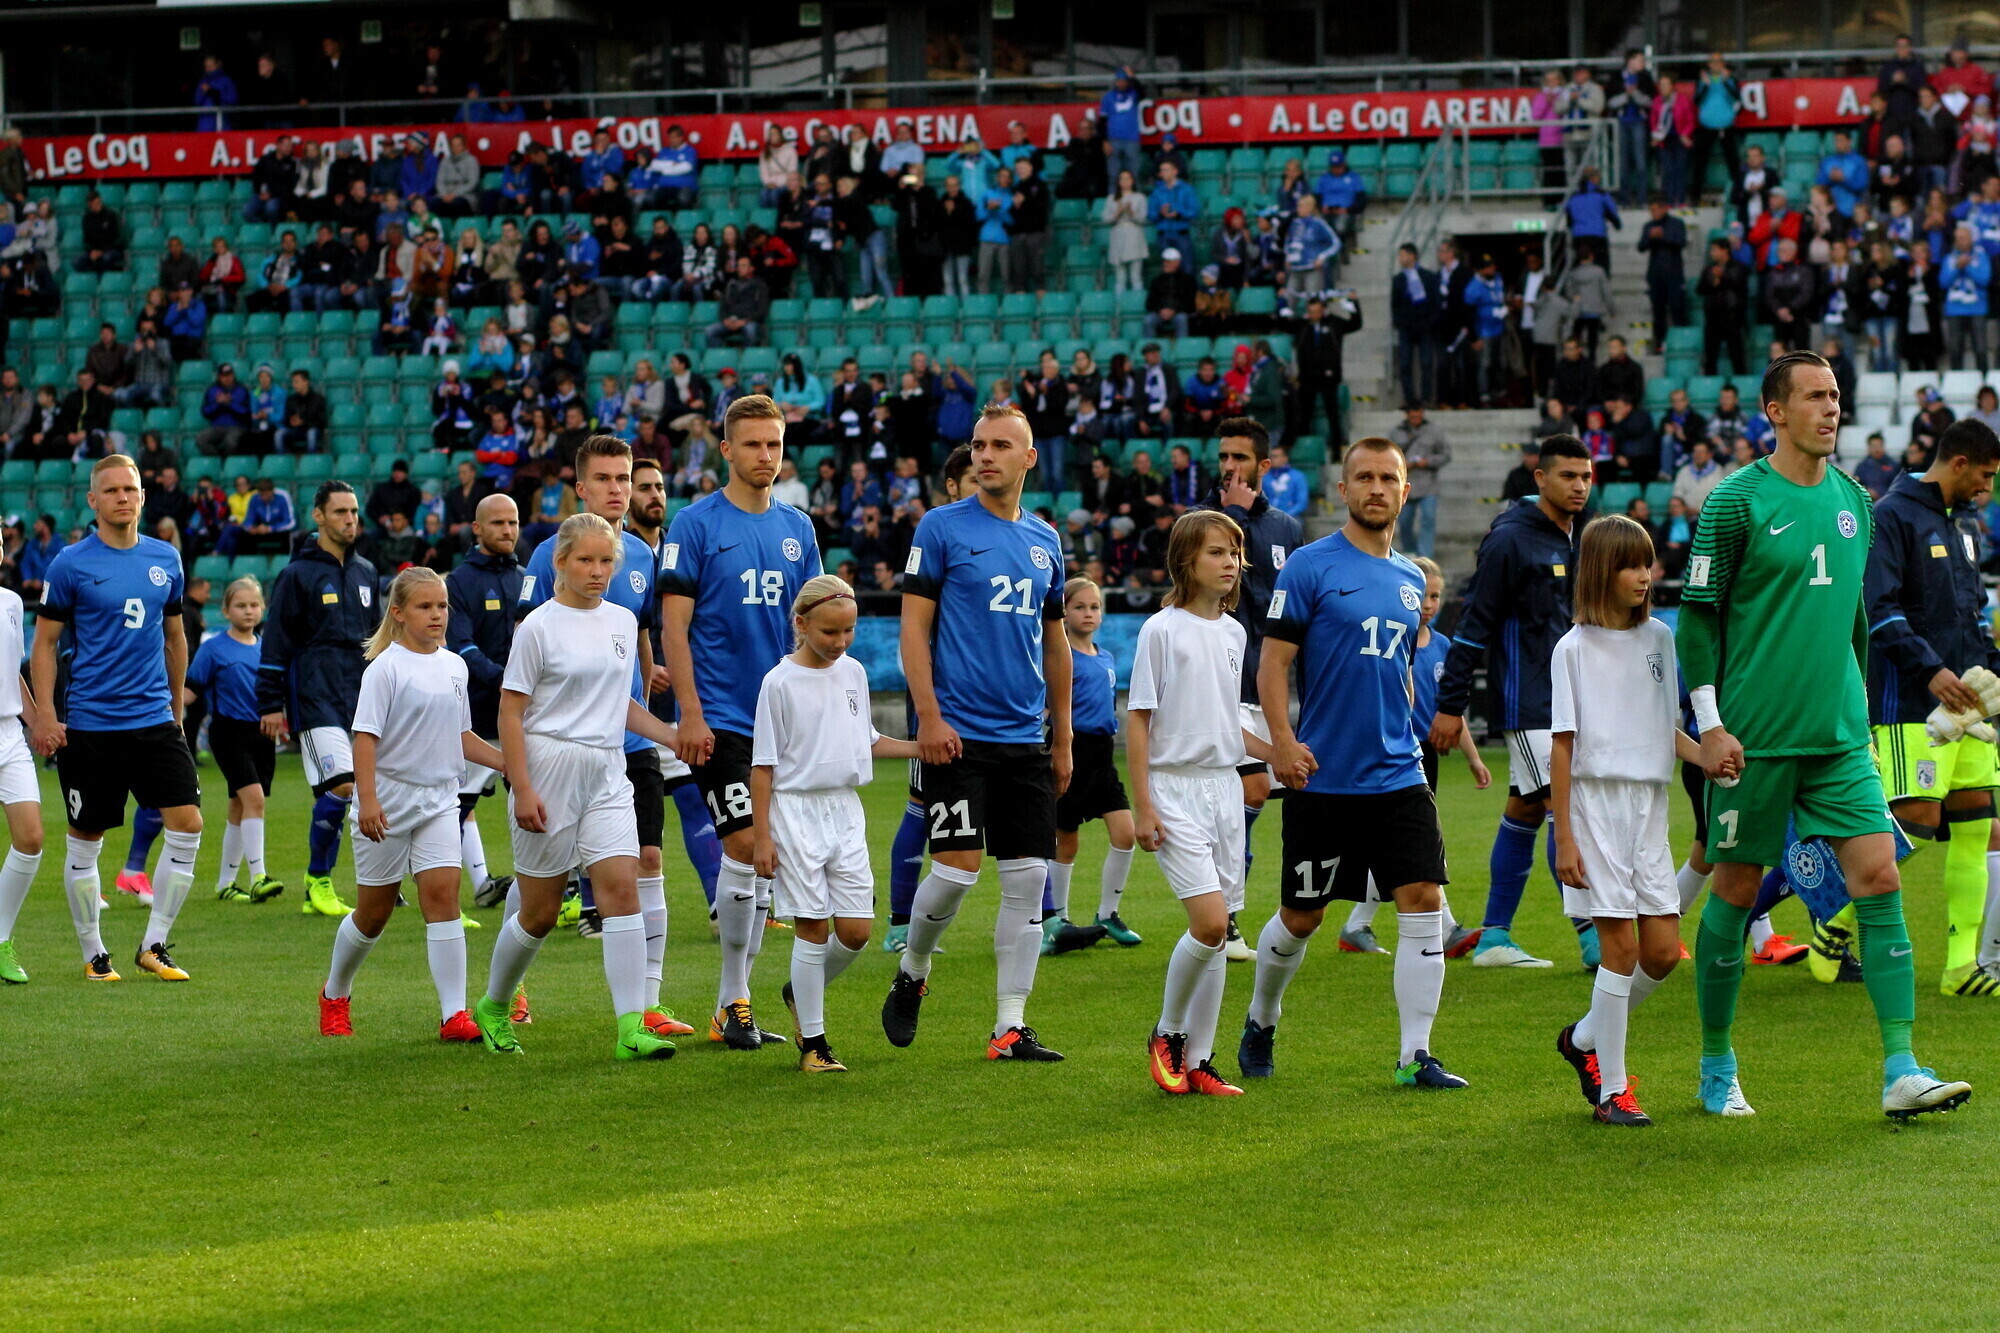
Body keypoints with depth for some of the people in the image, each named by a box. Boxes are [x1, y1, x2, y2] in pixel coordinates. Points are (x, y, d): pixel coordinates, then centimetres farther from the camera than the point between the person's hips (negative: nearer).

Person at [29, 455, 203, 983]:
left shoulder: (166, 559, 7)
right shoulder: (71, 564, -5)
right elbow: (44, 643, -2)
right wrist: (44, 716, -10)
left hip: (154, 720, 4)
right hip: (89, 726, -4)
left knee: (188, 826, -7)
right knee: (85, 842, 3)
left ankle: (154, 945, 4)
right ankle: (93, 954, 17)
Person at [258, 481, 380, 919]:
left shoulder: (365, 572, 17)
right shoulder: (297, 575, -2)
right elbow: (276, 644, -3)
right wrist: (271, 705, -7)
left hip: (361, 700, 6)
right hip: (315, 698, -6)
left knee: (337, 794, 3)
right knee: (341, 786, -17)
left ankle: (320, 888, 11)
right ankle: (317, 881, -5)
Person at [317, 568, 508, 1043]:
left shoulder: (454, 666, 9)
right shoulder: (385, 668, -10)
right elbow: (365, 736, -15)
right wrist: (367, 798, -24)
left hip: (438, 799, 4)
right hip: (388, 800, -4)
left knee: (442, 892, -12)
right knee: (374, 910, 6)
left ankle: (454, 1013, -15)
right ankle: (335, 995, 31)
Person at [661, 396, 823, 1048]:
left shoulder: (797, 528, 11)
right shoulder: (696, 524, -5)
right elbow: (673, 627, -7)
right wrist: (691, 715, -14)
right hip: (720, 718, -5)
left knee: (763, 860, 6)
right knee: (746, 845, -13)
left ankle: (730, 1004, 13)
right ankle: (734, 1001, -3)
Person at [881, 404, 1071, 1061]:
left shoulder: (1045, 540, 13)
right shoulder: (942, 527, -3)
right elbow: (913, 626, -5)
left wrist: (1062, 737, 18)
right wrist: (929, 716, -14)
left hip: (1025, 739, 5)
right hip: (958, 735, -5)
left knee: (1028, 878, 0)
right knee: (956, 867, -11)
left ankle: (1011, 1026, 4)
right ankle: (911, 973, 16)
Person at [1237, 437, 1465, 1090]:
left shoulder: (1410, 579, 13)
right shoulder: (1310, 567, -6)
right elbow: (1274, 660, -9)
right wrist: (1283, 739, -21)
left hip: (1398, 777, 4)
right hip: (1323, 779, -4)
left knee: (1423, 898, -9)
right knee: (1301, 915, 6)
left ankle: (1416, 1055, -6)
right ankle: (1261, 1022, 32)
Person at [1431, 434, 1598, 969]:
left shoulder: (1581, 540, 14)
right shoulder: (1511, 539, -11)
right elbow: (1475, 624, -11)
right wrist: (1451, 704, -13)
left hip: (1572, 702, 8)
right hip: (1528, 701, -8)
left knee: (1524, 811, 9)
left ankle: (1494, 936, 13)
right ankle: (1592, 938, -11)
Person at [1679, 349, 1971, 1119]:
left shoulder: (1852, 500, 11)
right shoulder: (1737, 502, -7)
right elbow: (1697, 617, -6)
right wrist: (1710, 726, -11)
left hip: (1840, 737, 5)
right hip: (1755, 736, -5)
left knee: (1878, 877, -6)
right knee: (1736, 890, 3)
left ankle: (1901, 1073, -8)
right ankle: (1717, 1069, 19)